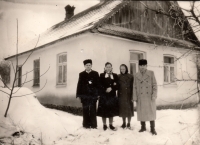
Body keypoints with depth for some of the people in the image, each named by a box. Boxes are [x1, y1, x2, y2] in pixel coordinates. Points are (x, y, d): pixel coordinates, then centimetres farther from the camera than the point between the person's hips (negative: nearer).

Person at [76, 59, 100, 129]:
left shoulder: (95, 74, 7)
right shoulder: (81, 74, 11)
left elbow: (98, 84, 1)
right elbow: (79, 84, 5)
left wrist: (98, 94, -7)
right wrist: (78, 94, -1)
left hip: (93, 95, -1)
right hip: (84, 95, 1)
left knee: (93, 110, 1)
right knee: (85, 110, 5)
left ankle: (93, 125, 10)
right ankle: (86, 124, 14)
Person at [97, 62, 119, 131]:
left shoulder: (115, 75, 8)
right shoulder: (102, 75, 4)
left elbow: (117, 86, 2)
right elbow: (100, 85, -2)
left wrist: (111, 88, -14)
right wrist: (106, 90, -15)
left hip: (112, 96, 1)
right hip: (104, 96, -1)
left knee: (111, 111, 6)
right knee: (104, 111, 3)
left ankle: (111, 125, 17)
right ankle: (104, 125, 16)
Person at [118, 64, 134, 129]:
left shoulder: (130, 76, -4)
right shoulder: (118, 77, 1)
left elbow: (132, 87, -4)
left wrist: (132, 96, -8)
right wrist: (118, 96, -6)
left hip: (128, 95, -2)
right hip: (121, 96, 2)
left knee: (129, 109, 3)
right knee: (122, 109, 8)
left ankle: (128, 124, 15)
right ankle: (124, 123, 20)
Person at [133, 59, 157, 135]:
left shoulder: (151, 73, 0)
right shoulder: (136, 75, 6)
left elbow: (154, 85, -2)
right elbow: (135, 87, 4)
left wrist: (154, 95, -9)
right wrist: (135, 97, -1)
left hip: (150, 97, -2)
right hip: (140, 98, 2)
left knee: (151, 112, 4)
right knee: (141, 113, 9)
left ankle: (152, 129, 13)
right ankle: (143, 127, 23)